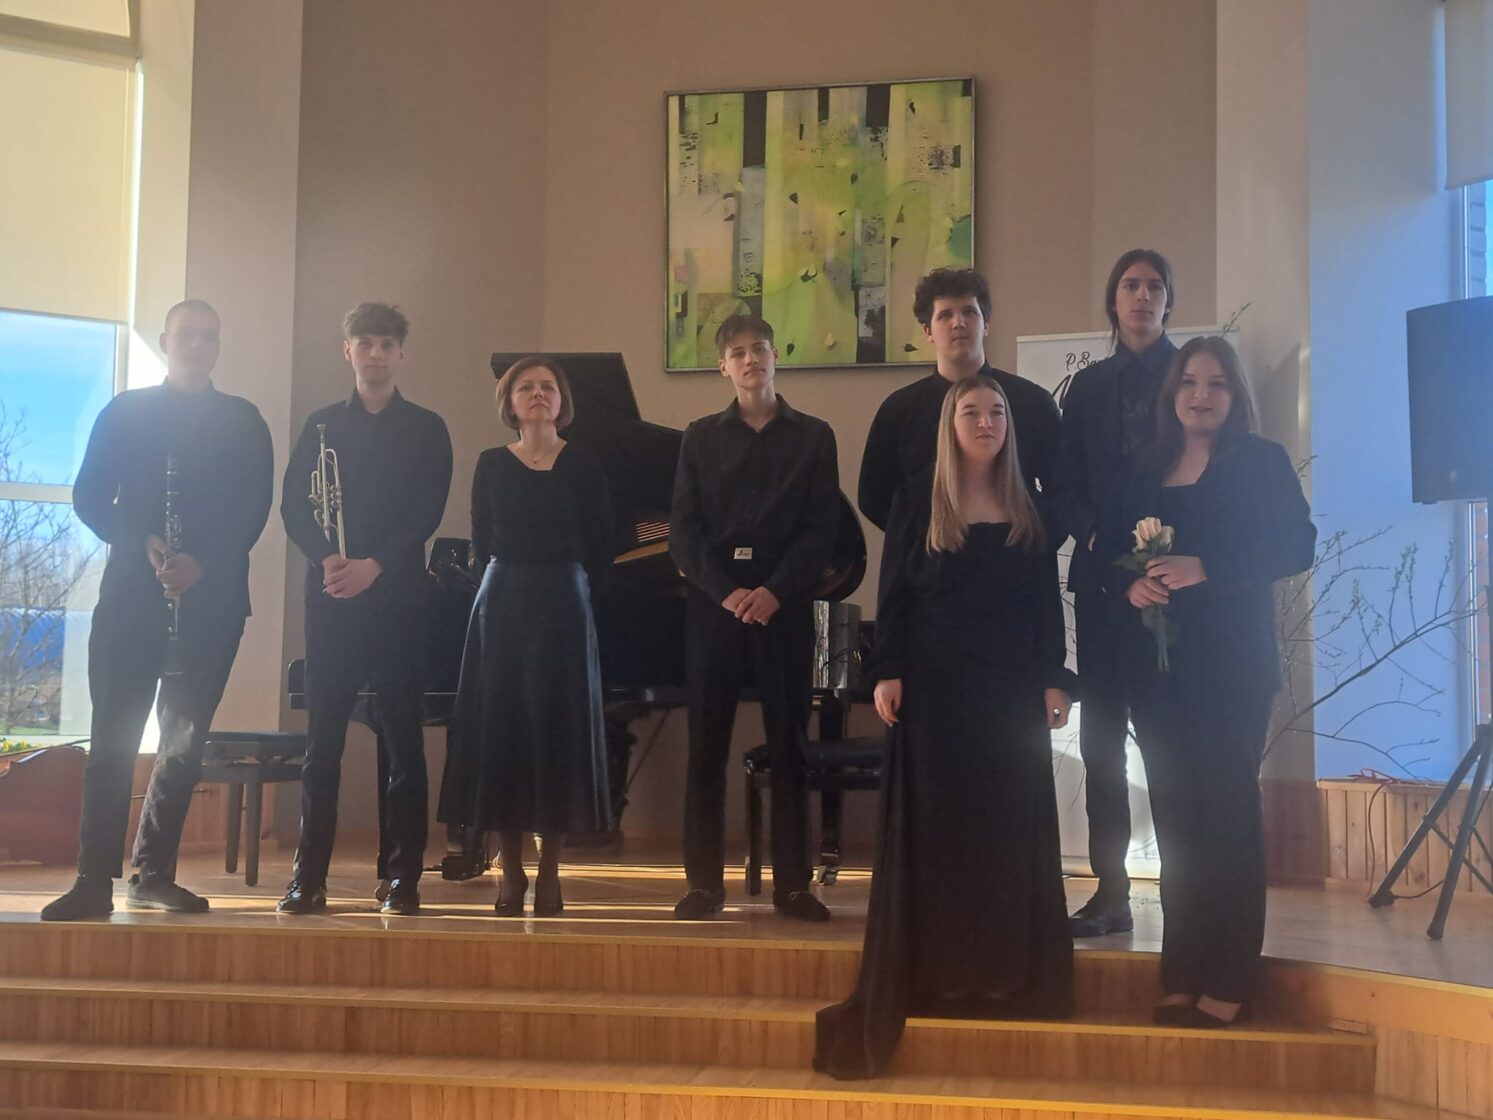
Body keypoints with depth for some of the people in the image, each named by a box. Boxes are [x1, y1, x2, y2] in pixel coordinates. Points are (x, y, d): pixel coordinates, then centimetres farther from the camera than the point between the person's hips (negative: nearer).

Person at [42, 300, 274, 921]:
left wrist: (201, 562, -13)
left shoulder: (243, 421, 11)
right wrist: (142, 545, -13)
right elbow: (89, 497, 4)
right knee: (113, 736, -7)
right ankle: (95, 880, -8)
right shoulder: (124, 412, 10)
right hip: (130, 592, -1)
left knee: (186, 740, 3)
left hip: (212, 597, 1)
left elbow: (255, 508, 3)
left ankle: (154, 873, 12)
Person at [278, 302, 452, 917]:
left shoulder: (426, 429, 8)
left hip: (397, 596, -1)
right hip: (330, 596, 1)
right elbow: (293, 505, 5)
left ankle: (404, 878, 4)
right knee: (323, 734, 0)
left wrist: (374, 565, -16)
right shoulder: (321, 425, 13)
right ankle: (309, 877, 4)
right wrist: (326, 558, -13)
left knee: (402, 734, 0)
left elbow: (426, 513, -3)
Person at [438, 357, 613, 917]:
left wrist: (562, 588, 5)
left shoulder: (582, 467, 1)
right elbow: (482, 541, 9)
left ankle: (549, 875, 8)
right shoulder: (491, 465, 6)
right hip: (500, 605, 2)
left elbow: (600, 549, 4)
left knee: (556, 727, 0)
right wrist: (514, 583, 4)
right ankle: (511, 872, 8)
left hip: (562, 607, -1)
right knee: (498, 728, 0)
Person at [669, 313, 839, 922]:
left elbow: (821, 529, -1)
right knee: (706, 743, 1)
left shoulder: (812, 436, 7)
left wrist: (775, 591, -14)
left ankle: (792, 883, 7)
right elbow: (684, 529, 3)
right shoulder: (701, 437, 10)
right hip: (713, 602, 1)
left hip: (784, 604, -1)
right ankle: (705, 881, 7)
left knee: (788, 743, 1)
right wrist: (727, 592, -11)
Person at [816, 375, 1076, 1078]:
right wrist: (887, 672, -10)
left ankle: (1007, 973, 12)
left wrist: (1054, 680, 1)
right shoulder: (918, 501, 2)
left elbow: (1048, 602, 9)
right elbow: (892, 594, -1)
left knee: (1011, 828, 3)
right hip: (935, 684, -2)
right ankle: (934, 972, 5)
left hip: (1012, 690, 3)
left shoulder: (1027, 509, 9)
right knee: (935, 825, -1)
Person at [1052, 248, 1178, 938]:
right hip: (1103, 576, 3)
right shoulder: (1089, 386, 16)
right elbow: (1064, 485, 10)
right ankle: (1110, 892, 3)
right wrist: (1101, 541, -8)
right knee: (1101, 735, 0)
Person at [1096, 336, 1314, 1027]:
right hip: (1157, 663, 4)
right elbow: (1105, 551, 13)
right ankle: (1181, 976, 11)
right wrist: (1130, 583, -9)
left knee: (1226, 810, -5)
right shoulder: (1143, 471, 14)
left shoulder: (1262, 463, 2)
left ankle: (1225, 982, -1)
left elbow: (1295, 546, -8)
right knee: (1176, 812, 6)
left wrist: (1206, 570, -19)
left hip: (1231, 661, -4)